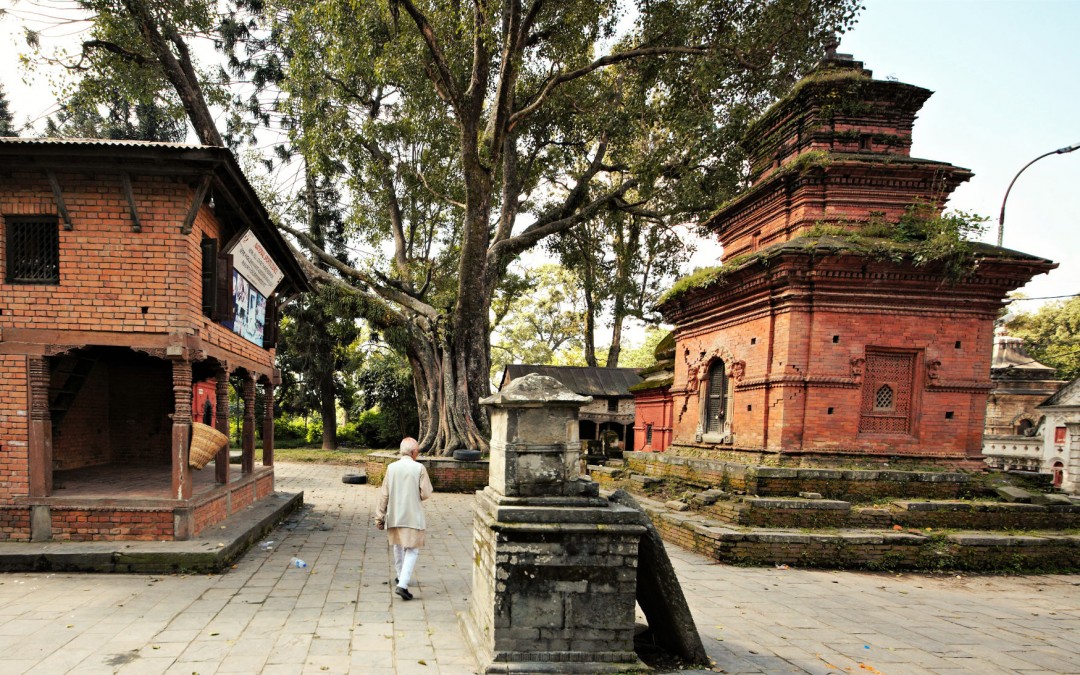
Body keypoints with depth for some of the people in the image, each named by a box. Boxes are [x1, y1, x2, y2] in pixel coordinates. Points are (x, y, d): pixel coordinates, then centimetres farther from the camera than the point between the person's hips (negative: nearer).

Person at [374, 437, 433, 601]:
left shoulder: (391, 467, -2)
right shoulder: (419, 468, -12)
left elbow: (384, 494, 0)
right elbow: (426, 493, -9)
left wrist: (380, 516, 7)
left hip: (394, 516, 4)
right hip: (412, 516, -4)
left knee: (398, 546, 23)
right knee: (412, 550, 0)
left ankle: (401, 577, 39)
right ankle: (402, 585, -13)